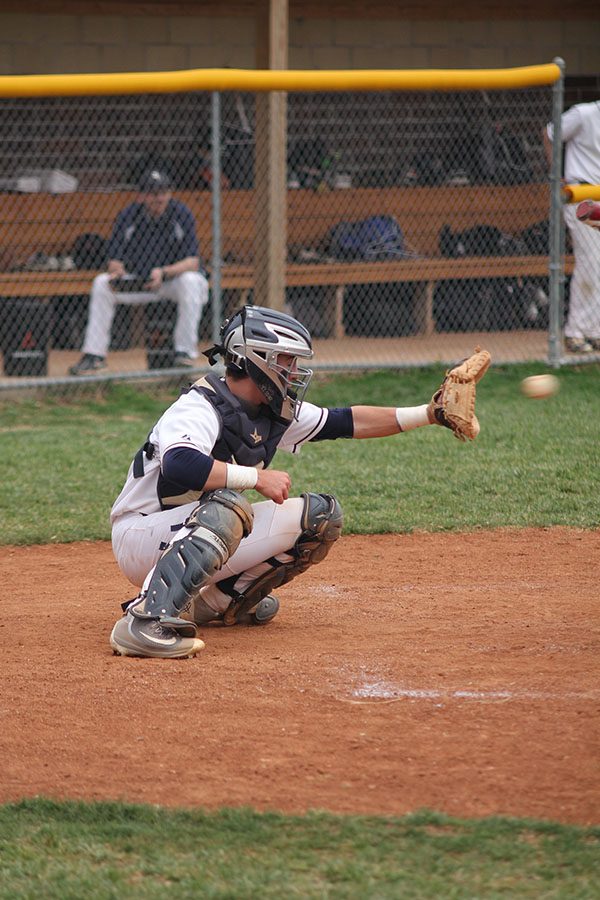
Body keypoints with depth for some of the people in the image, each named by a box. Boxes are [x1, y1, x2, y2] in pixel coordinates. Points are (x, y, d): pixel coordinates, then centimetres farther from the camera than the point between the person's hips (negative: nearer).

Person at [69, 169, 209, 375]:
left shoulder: (182, 215, -15)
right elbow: (114, 260, -9)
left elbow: (193, 262, -23)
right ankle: (94, 355, -14)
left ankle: (185, 351, -28)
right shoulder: (128, 216, -9)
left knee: (190, 281, -35)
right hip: (138, 284, 3)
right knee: (101, 283, -18)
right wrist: (116, 270, -35)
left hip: (173, 281, -3)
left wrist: (164, 272, -41)